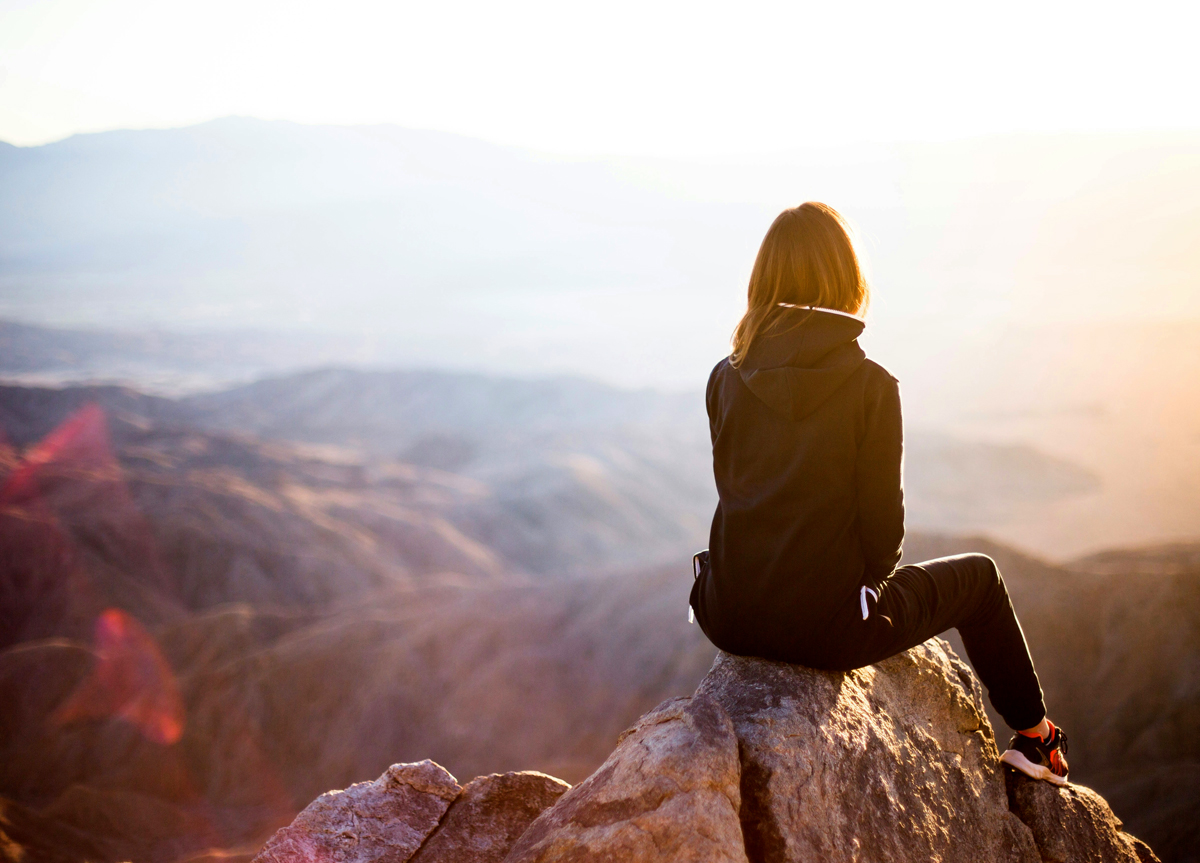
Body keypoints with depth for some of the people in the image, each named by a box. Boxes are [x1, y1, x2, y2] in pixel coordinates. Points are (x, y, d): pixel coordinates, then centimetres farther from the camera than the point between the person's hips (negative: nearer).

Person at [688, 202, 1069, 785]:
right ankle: (1034, 738, 39)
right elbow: (883, 522, -10)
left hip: (731, 620, 4)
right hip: (825, 628, -4)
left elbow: (734, 491, 8)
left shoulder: (726, 379, -2)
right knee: (977, 576, 22)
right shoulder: (870, 386, -14)